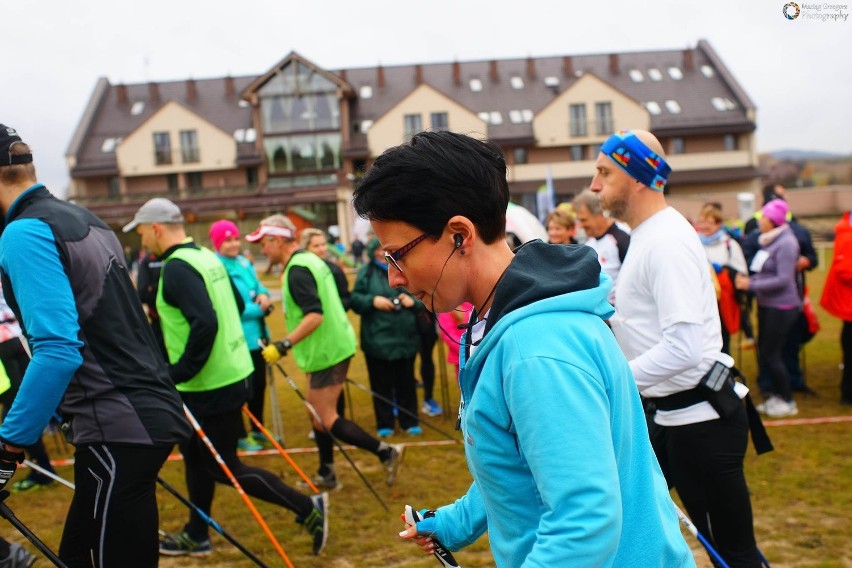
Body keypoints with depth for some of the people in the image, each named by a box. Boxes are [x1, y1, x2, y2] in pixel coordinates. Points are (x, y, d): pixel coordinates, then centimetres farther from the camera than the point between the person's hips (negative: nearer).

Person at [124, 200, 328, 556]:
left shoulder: (177, 267, -19)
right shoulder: (207, 256, 10)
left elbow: (204, 325, -30)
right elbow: (237, 305, 18)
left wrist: (176, 375, -24)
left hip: (211, 386, -10)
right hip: (230, 372, 10)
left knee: (223, 467, 1)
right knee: (195, 453, 21)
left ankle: (308, 508, 3)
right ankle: (197, 535, 35)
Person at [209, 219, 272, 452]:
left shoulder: (244, 263, 9)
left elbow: (258, 286, 16)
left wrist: (263, 295, -8)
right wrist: (259, 309, -15)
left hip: (256, 335, 8)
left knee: (259, 384, 17)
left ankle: (257, 429, 33)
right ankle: (240, 436, 19)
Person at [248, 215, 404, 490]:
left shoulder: (297, 269, -18)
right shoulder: (310, 260, 13)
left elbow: (315, 315, -28)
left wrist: (284, 345, -29)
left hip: (327, 351, -10)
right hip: (333, 346, 10)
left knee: (326, 419, -3)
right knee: (318, 413, 17)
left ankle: (386, 452, -1)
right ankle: (327, 474, 26)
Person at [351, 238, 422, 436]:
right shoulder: (366, 272, 4)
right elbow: (355, 300, -2)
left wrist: (413, 300, -9)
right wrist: (372, 300, -19)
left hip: (406, 337, 2)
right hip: (377, 339, -1)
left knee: (406, 381, 9)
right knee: (381, 382, 5)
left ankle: (410, 421, 20)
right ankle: (385, 423, 17)